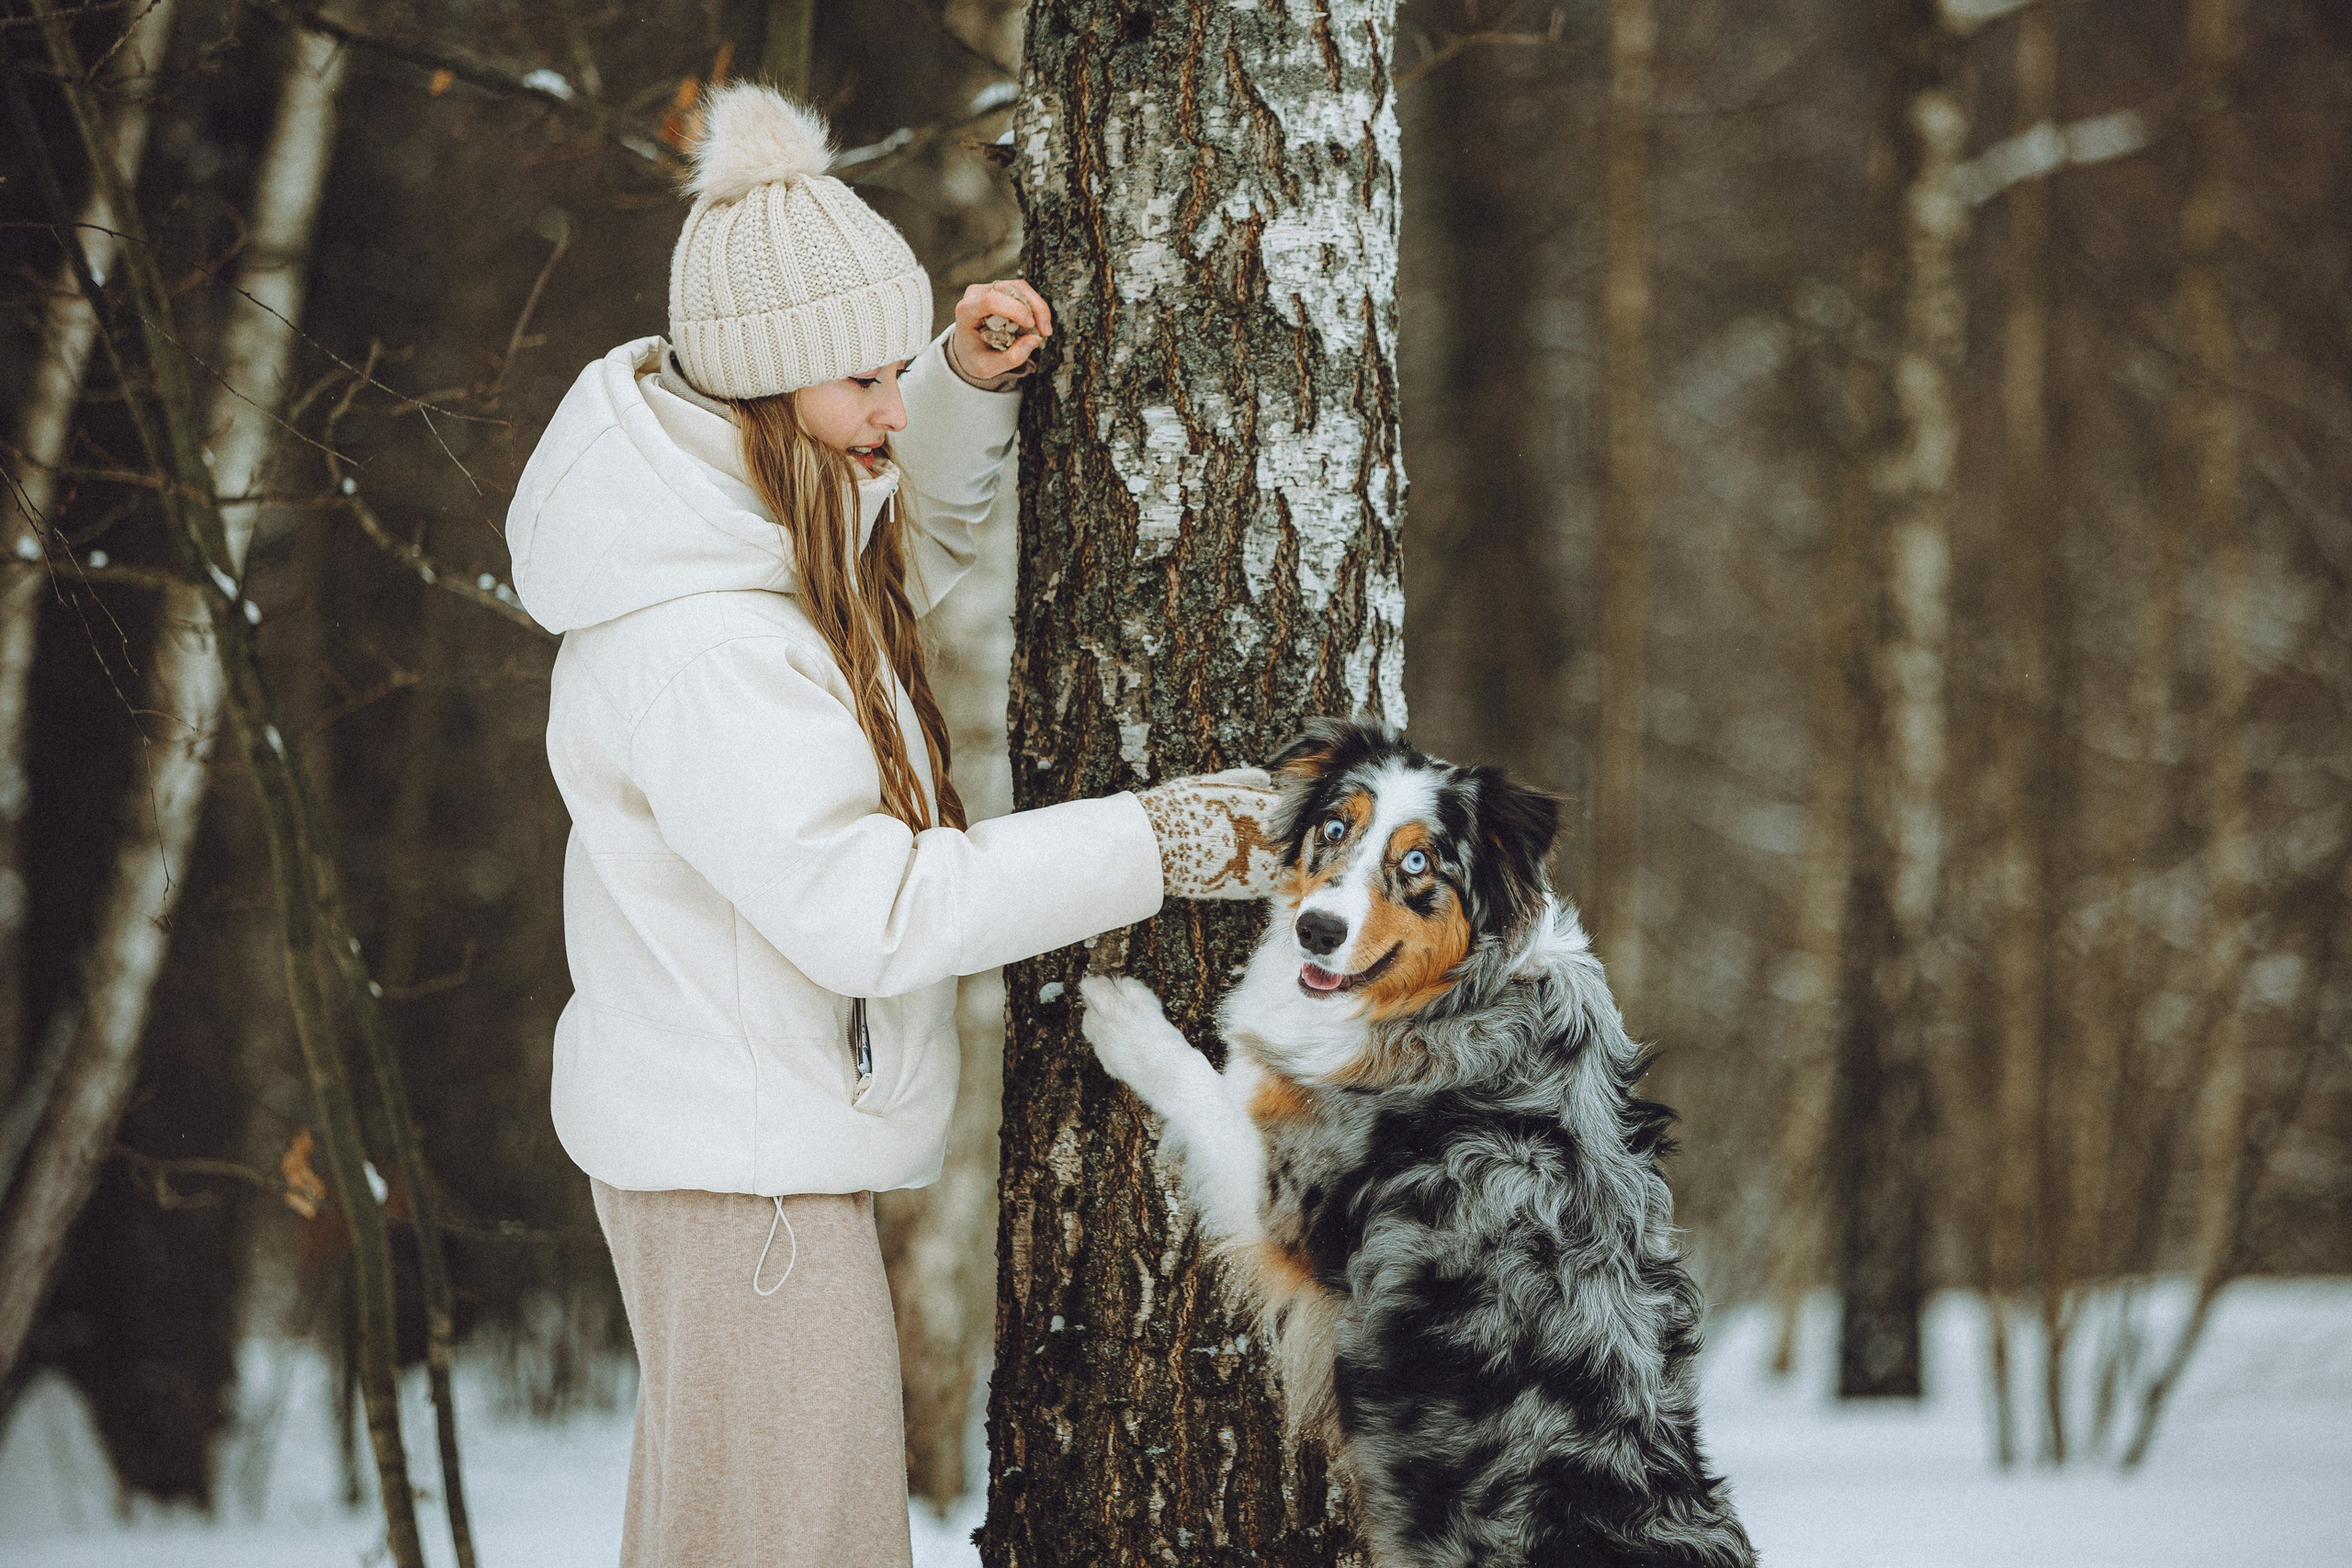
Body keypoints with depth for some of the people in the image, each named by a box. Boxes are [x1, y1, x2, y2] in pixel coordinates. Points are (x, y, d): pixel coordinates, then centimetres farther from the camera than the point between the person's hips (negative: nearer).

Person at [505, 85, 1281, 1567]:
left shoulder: (770, 518, 2)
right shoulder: (691, 647, -27)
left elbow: (904, 554, 24)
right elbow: (871, 913, -28)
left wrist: (969, 386, 4)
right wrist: (1153, 845, -24)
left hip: (750, 1129, 10)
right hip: (743, 1165, -10)